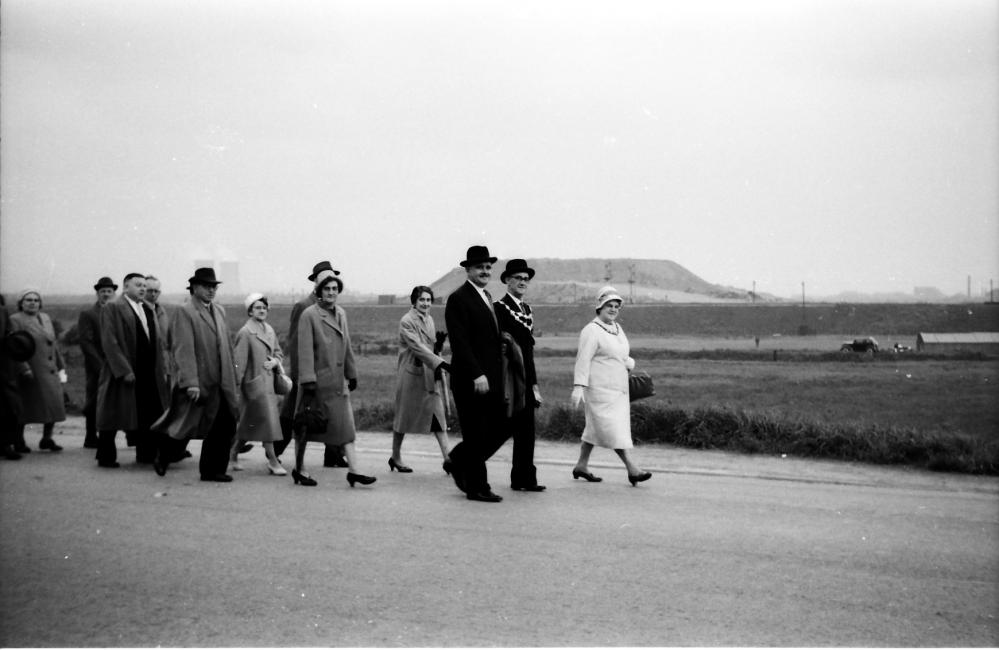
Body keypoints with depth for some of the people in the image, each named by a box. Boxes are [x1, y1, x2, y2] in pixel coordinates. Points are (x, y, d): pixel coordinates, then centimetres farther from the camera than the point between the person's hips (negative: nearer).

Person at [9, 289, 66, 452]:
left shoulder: (45, 318, 16)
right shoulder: (15, 320, -5)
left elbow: (54, 344, 19)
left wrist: (61, 366, 14)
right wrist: (24, 368, -21)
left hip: (50, 372, 6)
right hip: (29, 373, -6)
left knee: (54, 405, 5)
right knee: (24, 408, 1)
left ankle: (47, 439, 18)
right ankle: (18, 441, 13)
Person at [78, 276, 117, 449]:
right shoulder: (87, 314, -1)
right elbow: (86, 343, -8)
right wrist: (102, 366, -13)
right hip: (97, 369, -4)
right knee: (94, 404, 0)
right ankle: (91, 439, 10)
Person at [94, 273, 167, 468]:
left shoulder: (148, 310, 16)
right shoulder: (112, 309, -7)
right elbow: (110, 342, -14)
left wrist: (160, 369, 10)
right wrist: (124, 370, -20)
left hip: (148, 372, 7)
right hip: (123, 372, -7)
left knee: (149, 414, 7)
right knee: (114, 414, 1)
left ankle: (146, 454, 16)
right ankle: (106, 457, 11)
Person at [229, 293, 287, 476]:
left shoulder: (270, 330, 11)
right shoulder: (245, 333, -11)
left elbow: (278, 353, 21)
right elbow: (239, 360, -12)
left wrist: (274, 362, -2)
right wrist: (236, 385, -13)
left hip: (269, 381, 7)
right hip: (254, 382, -7)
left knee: (248, 423, 13)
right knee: (267, 420, -8)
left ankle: (232, 455, 26)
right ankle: (272, 461, -2)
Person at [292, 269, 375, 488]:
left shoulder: (341, 314, 10)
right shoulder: (309, 315, -11)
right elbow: (304, 350, -15)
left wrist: (351, 374, 18)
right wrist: (308, 380, -20)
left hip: (338, 382, 6)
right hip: (317, 380, -6)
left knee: (346, 424, -1)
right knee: (306, 426, 7)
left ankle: (353, 470, -3)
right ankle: (299, 469, 20)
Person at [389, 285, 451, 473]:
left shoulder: (429, 319, 11)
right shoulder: (406, 322, -13)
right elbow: (417, 347, -23)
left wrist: (437, 368, 9)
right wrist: (441, 363, -30)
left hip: (429, 375, 7)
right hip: (410, 374, -7)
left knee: (438, 416, -2)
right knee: (404, 416, 5)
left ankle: (447, 458, -6)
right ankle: (395, 457, 20)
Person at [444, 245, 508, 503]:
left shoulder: (487, 297, 17)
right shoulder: (458, 299, -11)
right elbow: (459, 343, -18)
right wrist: (476, 375, -23)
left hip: (491, 378, 8)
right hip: (470, 380, -8)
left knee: (499, 430, 10)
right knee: (476, 435, 0)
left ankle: (458, 463, 27)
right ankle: (477, 488, 11)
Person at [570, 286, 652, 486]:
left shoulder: (617, 328, 15)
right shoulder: (591, 330, -11)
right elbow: (583, 359, -17)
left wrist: (629, 363, 3)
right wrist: (578, 387, -24)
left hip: (618, 389, 9)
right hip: (600, 388, -9)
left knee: (595, 428, 14)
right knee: (613, 428, -8)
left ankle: (581, 466, 23)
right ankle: (631, 469, -9)